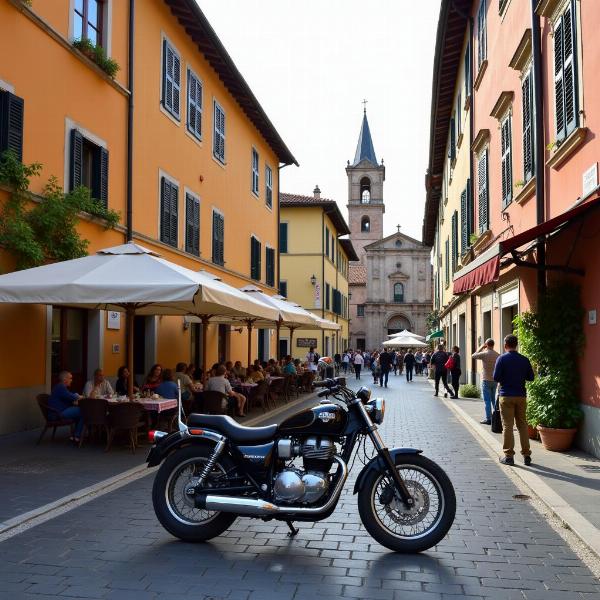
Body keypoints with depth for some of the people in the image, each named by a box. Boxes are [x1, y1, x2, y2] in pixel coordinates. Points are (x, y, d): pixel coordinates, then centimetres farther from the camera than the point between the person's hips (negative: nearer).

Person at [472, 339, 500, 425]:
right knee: (493, 399, 17)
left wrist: (481, 348, 8)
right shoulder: (497, 355, 1)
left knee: (487, 400, -1)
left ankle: (488, 419, -1)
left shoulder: (484, 354, -13)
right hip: (495, 380, 5)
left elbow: (474, 355, 3)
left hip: (486, 380, -5)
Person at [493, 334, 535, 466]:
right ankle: (526, 455, 15)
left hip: (506, 396, -3)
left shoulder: (502, 359, -8)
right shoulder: (524, 360, 1)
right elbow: (530, 377, 6)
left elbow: (496, 377, -10)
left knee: (507, 426, 2)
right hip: (521, 395, 3)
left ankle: (509, 456, 3)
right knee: (522, 425, 12)